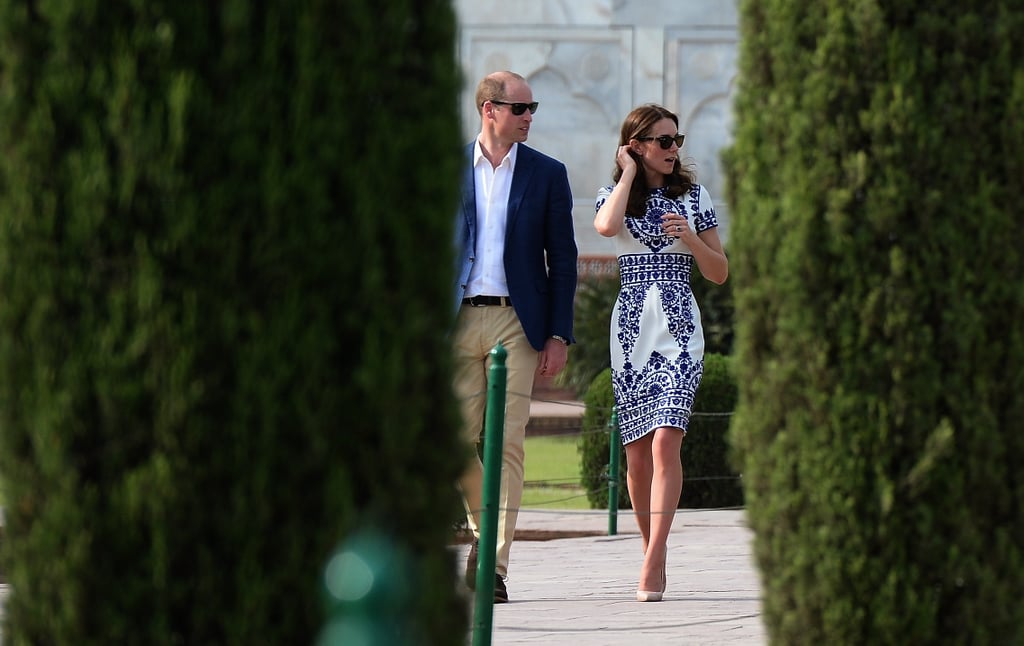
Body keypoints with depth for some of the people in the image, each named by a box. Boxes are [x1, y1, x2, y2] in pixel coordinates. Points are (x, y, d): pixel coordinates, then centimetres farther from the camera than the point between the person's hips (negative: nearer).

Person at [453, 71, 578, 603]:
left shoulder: (547, 174, 6)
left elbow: (562, 259, 6)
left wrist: (558, 335, -1)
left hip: (517, 322, -1)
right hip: (458, 320, 1)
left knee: (508, 444, -7)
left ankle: (495, 566, -6)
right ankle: (482, 528, 26)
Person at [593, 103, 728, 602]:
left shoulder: (694, 196, 9)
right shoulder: (615, 194, 7)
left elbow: (720, 273, 11)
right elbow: (606, 226, -18)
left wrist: (690, 238, -7)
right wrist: (630, 171, -6)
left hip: (679, 326, -1)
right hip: (631, 327, 1)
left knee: (665, 441, -16)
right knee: (637, 451, 4)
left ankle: (653, 563, -22)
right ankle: (653, 551, 20)